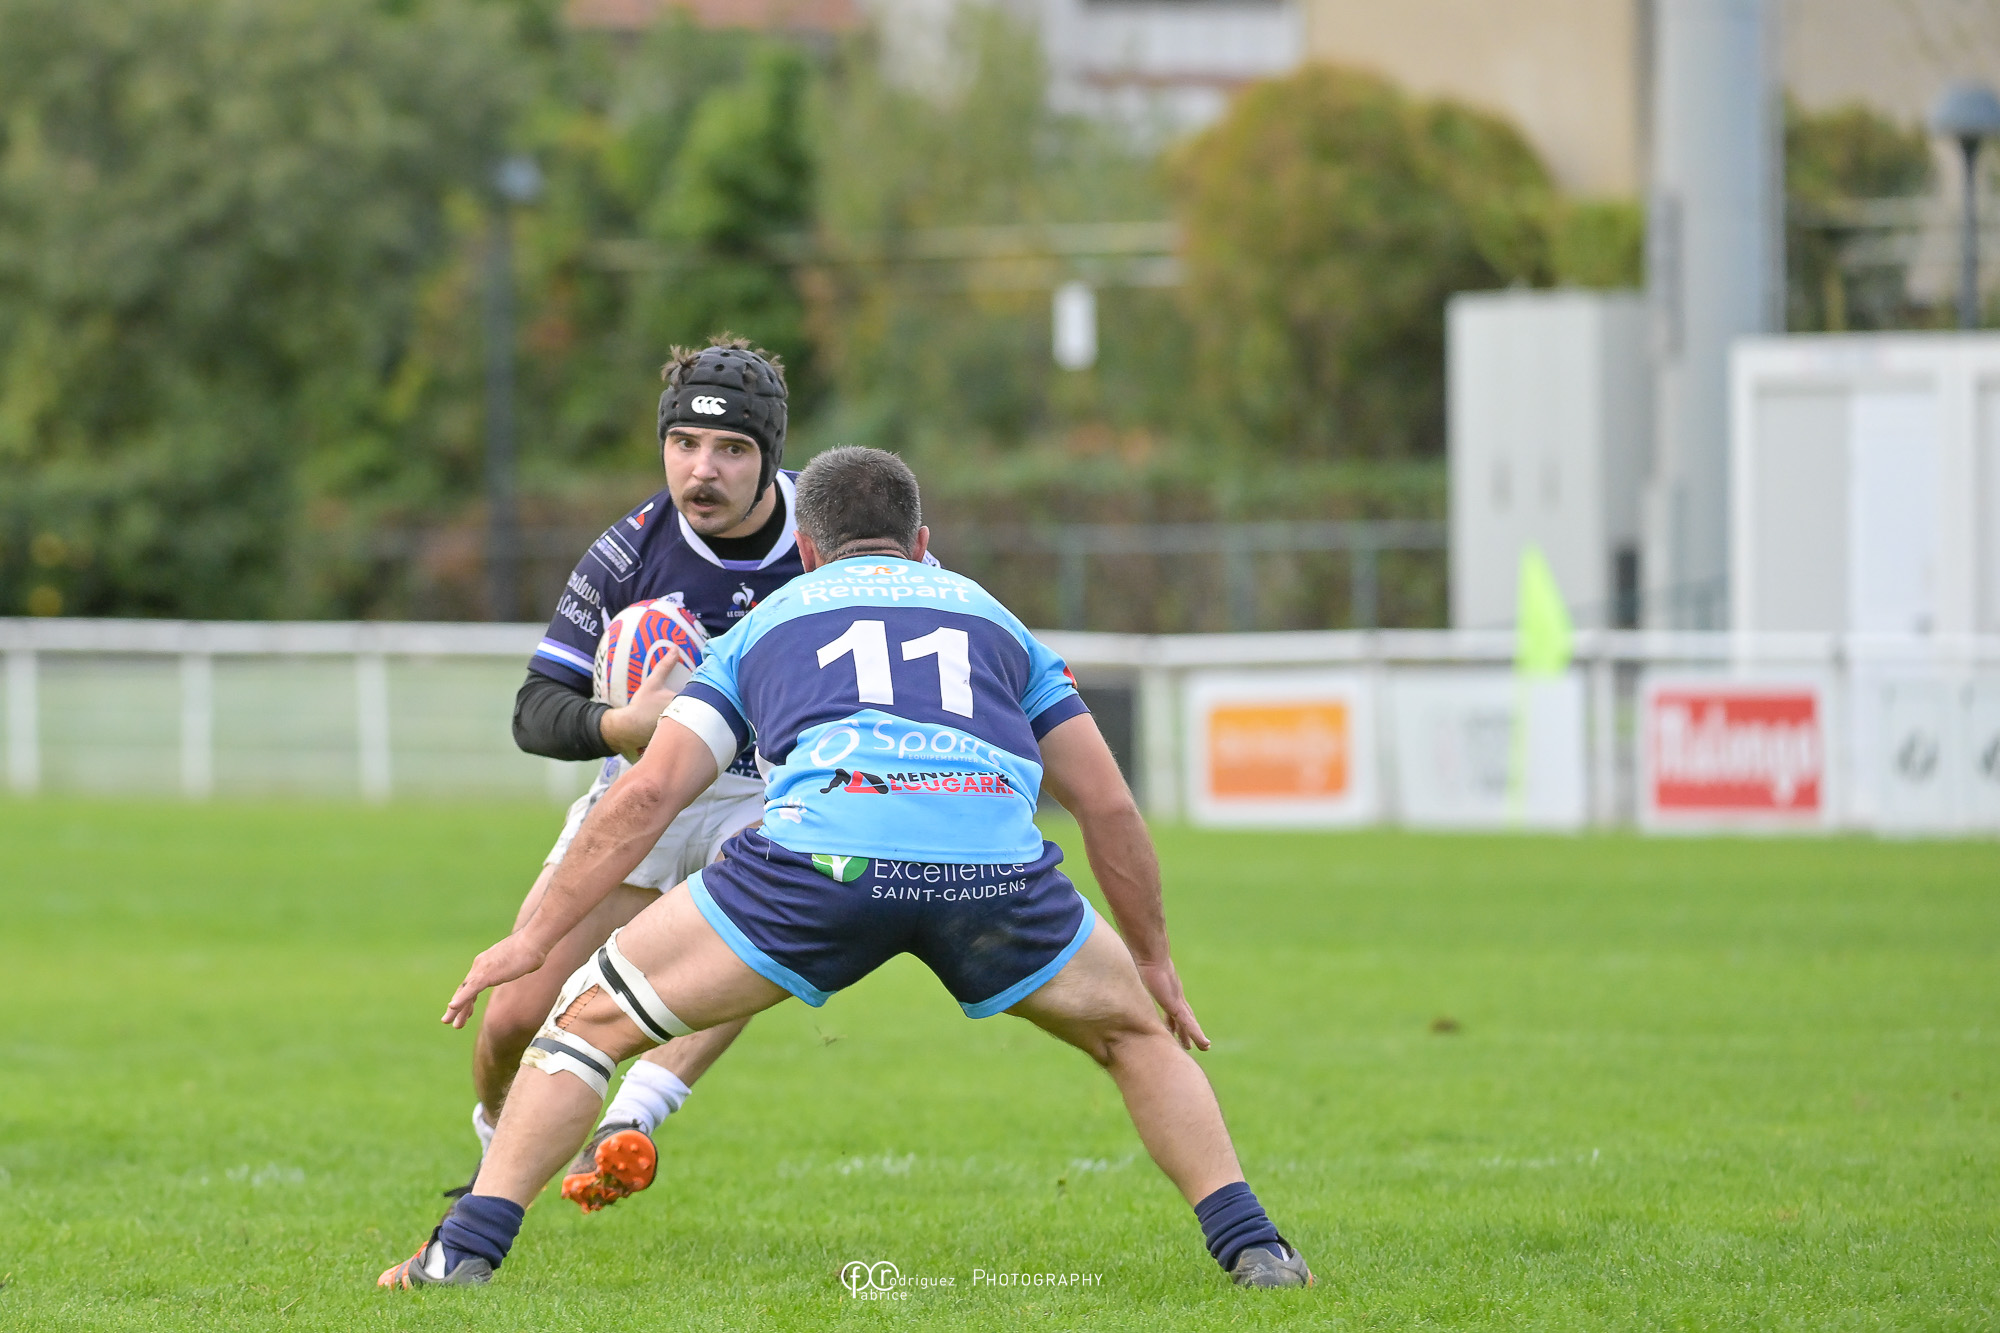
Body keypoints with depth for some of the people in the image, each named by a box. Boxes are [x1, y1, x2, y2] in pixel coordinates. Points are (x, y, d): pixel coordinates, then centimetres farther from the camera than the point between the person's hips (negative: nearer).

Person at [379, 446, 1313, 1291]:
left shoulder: (766, 623, 31)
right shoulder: (991, 618, 34)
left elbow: (648, 792, 20)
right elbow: (1107, 805, 31)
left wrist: (535, 938, 23)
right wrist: (1153, 958, 42)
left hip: (821, 857, -1)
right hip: (994, 862, 2)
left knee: (591, 1018, 15)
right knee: (1135, 1030, 29)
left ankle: (466, 1249, 5)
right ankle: (1251, 1248, 16)